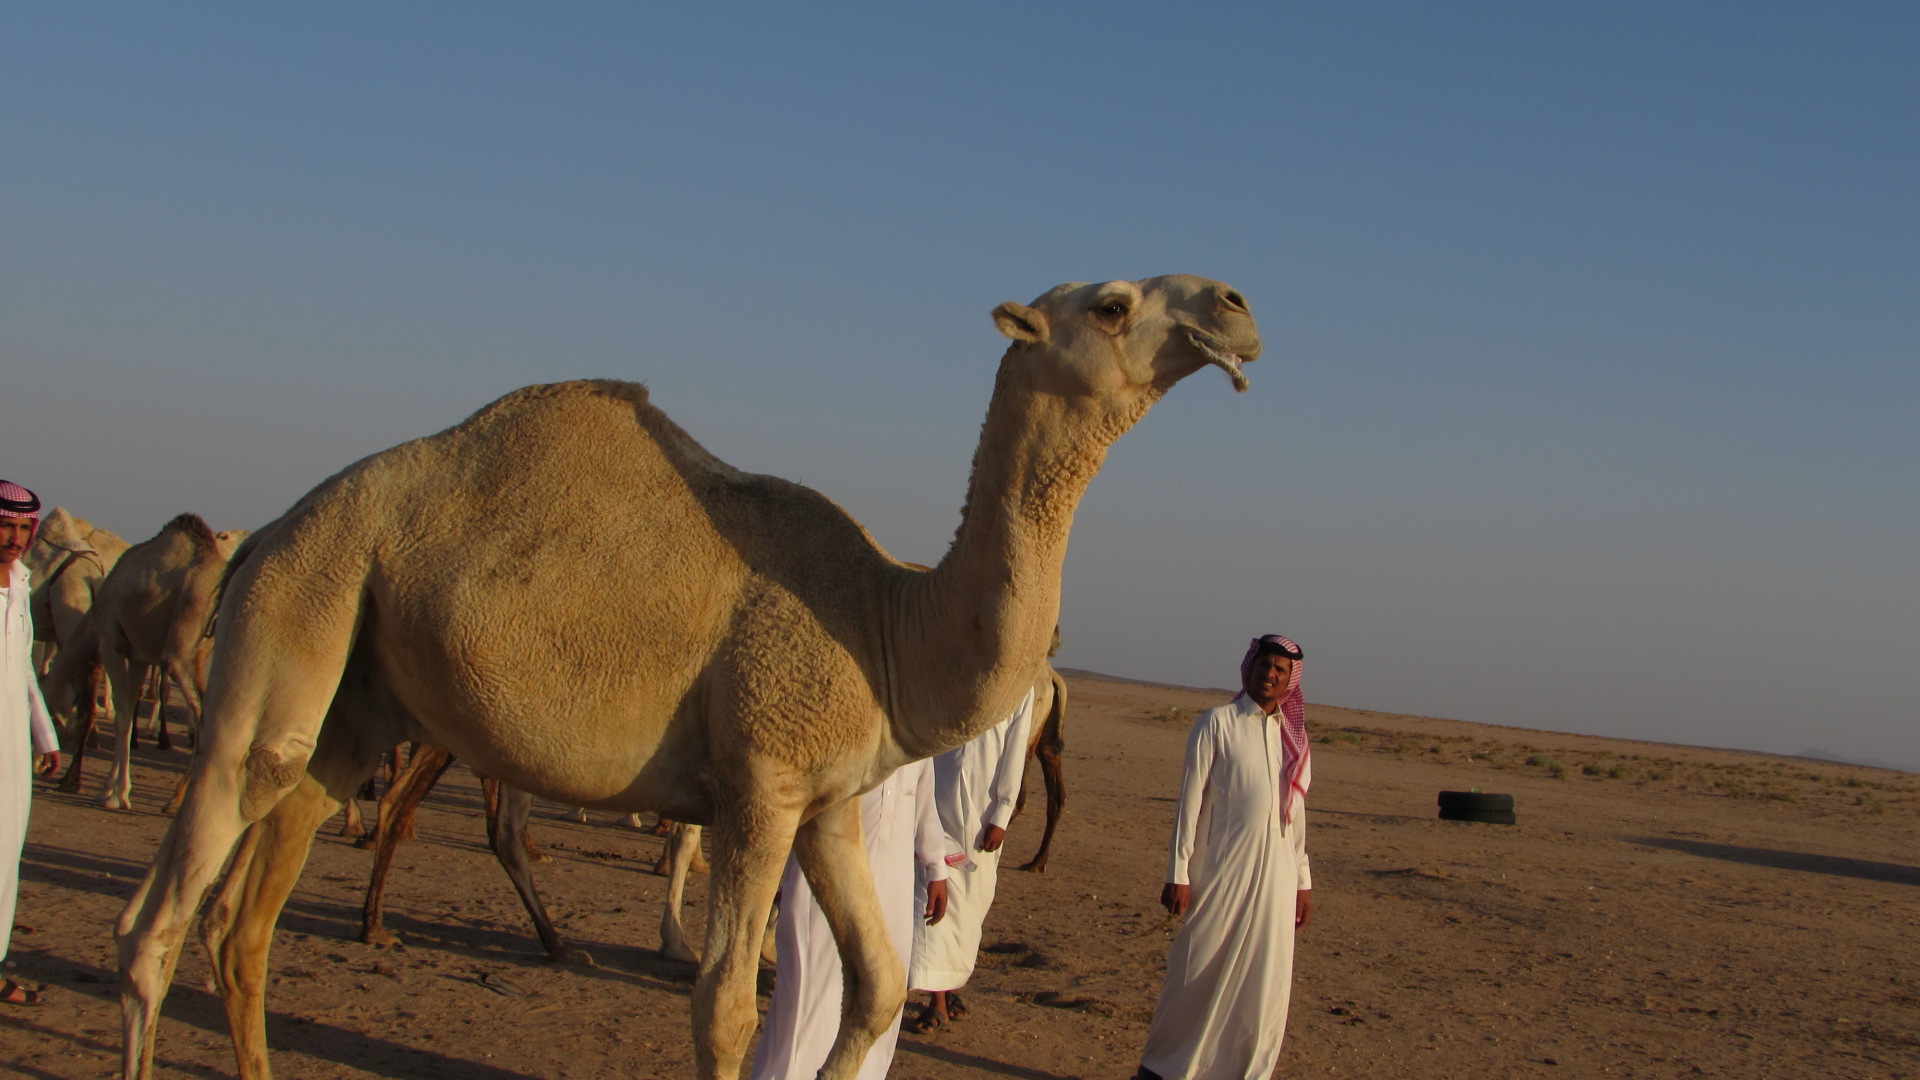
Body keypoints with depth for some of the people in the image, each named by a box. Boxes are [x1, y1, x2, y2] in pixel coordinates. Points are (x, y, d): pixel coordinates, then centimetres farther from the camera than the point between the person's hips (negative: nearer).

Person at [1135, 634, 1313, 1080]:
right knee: (1201, 971, -1)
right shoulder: (1218, 723, -1)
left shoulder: (1293, 736, 12)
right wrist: (1178, 873, -8)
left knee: (1266, 985, 4)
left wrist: (1303, 880, 15)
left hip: (1276, 873, 4)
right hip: (1223, 870, -4)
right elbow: (1191, 800, -3)